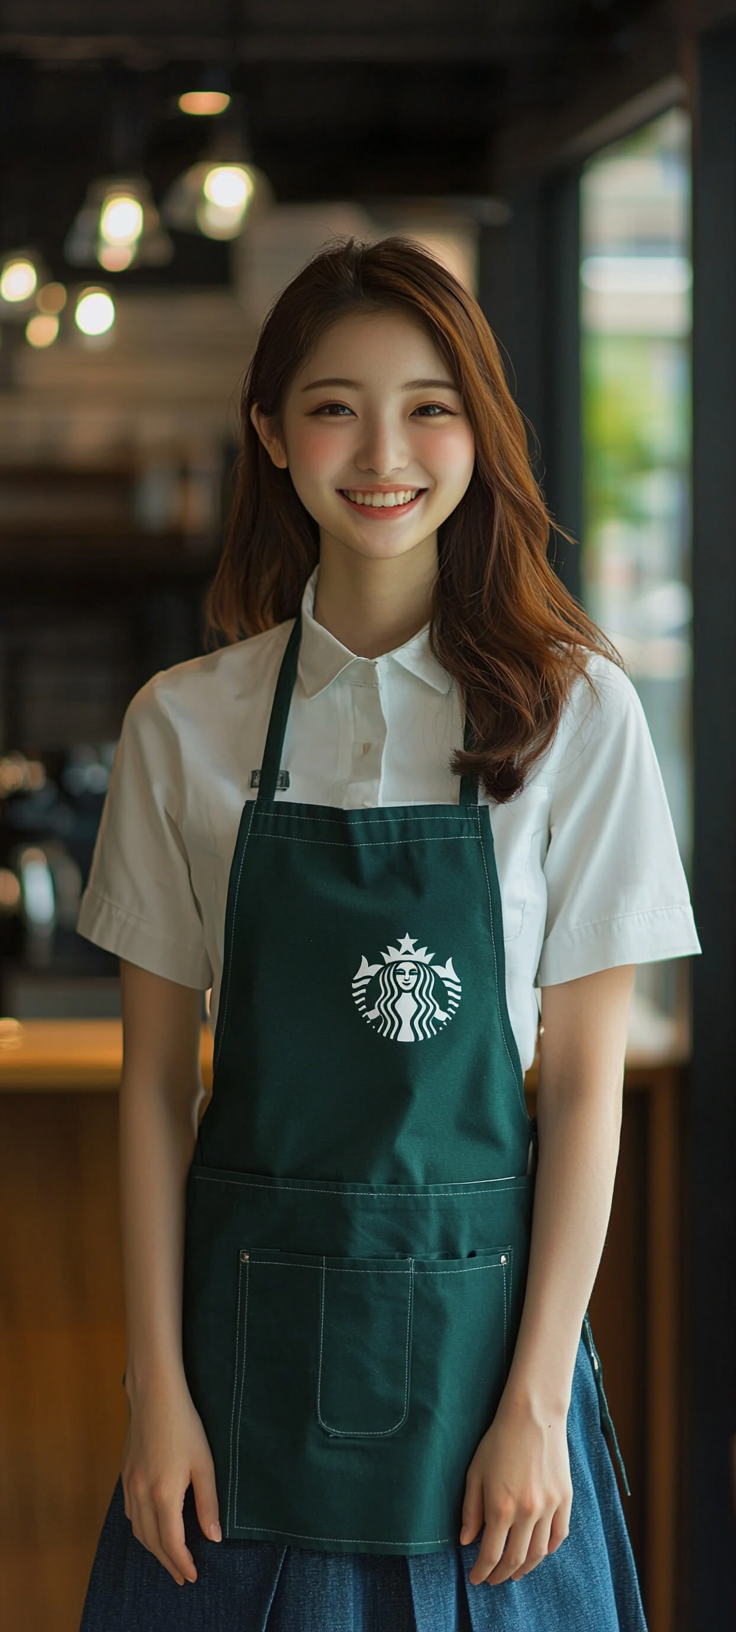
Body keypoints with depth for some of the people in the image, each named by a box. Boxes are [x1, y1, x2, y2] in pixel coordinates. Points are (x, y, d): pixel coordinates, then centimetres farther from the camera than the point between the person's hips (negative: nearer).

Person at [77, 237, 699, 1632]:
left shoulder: (576, 712, -3)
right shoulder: (185, 725, 1)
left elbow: (584, 1083, -3)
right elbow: (156, 1081, 3)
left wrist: (537, 1400, -7)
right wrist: (157, 1387, -2)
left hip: (478, 1305, -1)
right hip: (251, 1315, 1)